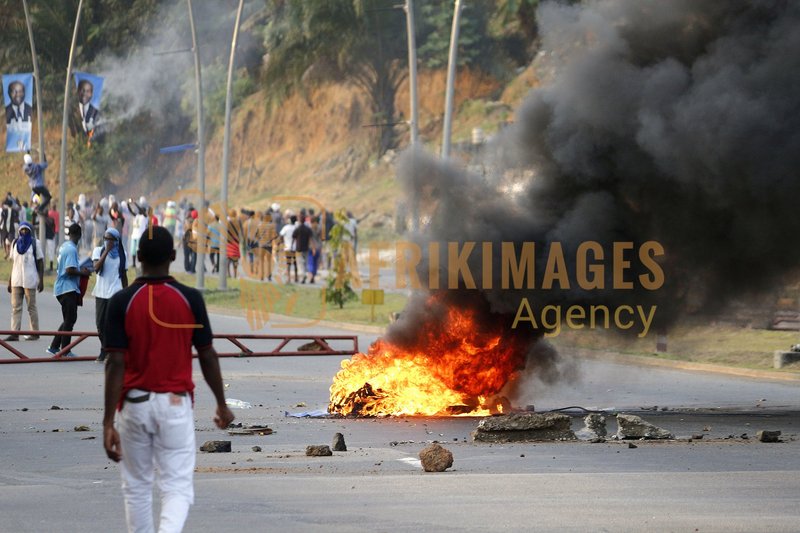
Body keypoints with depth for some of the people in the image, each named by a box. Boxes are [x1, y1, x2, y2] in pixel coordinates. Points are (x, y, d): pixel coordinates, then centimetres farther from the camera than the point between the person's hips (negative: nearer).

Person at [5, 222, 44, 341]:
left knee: (31, 307, 2)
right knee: (15, 307, -1)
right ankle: (14, 333, -3)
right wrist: (10, 281, 12)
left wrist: (41, 280, -7)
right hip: (16, 280, 4)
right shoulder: (15, 243, 11)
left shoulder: (35, 243, -1)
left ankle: (35, 332, 9)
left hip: (30, 280, -4)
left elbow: (40, 263, -1)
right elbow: (13, 262, 15)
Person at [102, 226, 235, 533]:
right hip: (176, 404, 0)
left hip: (134, 404, 1)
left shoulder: (122, 301, -7)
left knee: (136, 487, 16)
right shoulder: (190, 299, -5)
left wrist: (109, 422, -12)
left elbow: (115, 363, -12)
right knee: (178, 488, 0)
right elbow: (207, 356, 0)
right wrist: (221, 404, 13)